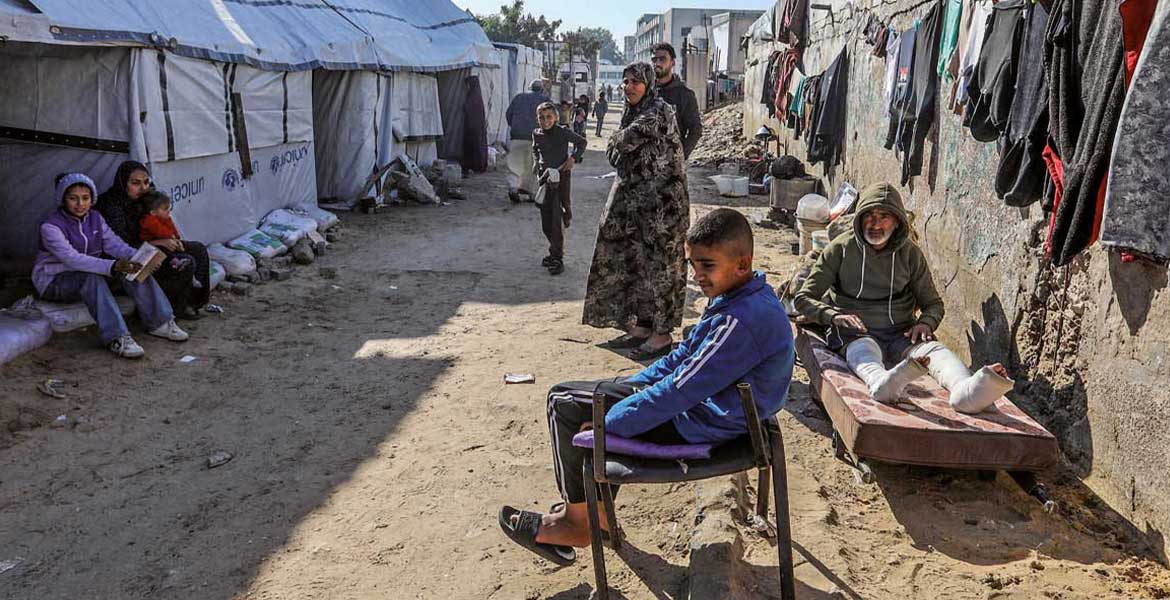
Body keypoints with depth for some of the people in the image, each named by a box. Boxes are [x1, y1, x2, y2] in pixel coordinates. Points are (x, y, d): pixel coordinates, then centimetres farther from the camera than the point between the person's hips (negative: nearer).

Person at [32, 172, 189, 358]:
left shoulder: (95, 218, 3)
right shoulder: (51, 226, -19)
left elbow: (113, 243, -9)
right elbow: (72, 259, -34)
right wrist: (113, 266, -47)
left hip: (90, 272, 6)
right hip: (54, 281, -6)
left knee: (132, 267, -18)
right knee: (92, 277, -38)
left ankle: (159, 322, -19)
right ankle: (116, 338, -46)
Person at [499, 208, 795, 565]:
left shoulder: (742, 323, -30)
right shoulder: (742, 295, 2)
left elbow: (678, 392, -27)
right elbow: (685, 354, 12)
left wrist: (605, 425, -18)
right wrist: (628, 387, 9)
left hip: (701, 424, -10)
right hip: (707, 400, 10)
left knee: (564, 404, -3)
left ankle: (581, 518, 13)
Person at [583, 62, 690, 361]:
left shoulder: (659, 111, -12)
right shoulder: (632, 112, 14)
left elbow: (627, 139, -21)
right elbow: (614, 154, 16)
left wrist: (618, 138, -1)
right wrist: (622, 142, -4)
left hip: (660, 200, -9)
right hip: (633, 199, 9)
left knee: (658, 263, -3)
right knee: (635, 261, 12)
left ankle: (662, 334, 4)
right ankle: (642, 326, 22)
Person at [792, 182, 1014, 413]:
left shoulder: (910, 252, 11)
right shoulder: (841, 248, 4)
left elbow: (933, 303, 19)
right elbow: (803, 298, 2)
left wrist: (925, 323, -6)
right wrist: (834, 315, -18)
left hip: (901, 332, 3)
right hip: (855, 333, -3)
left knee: (932, 347, -30)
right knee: (864, 350, -38)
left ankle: (965, 389, -62)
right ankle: (881, 383, -73)